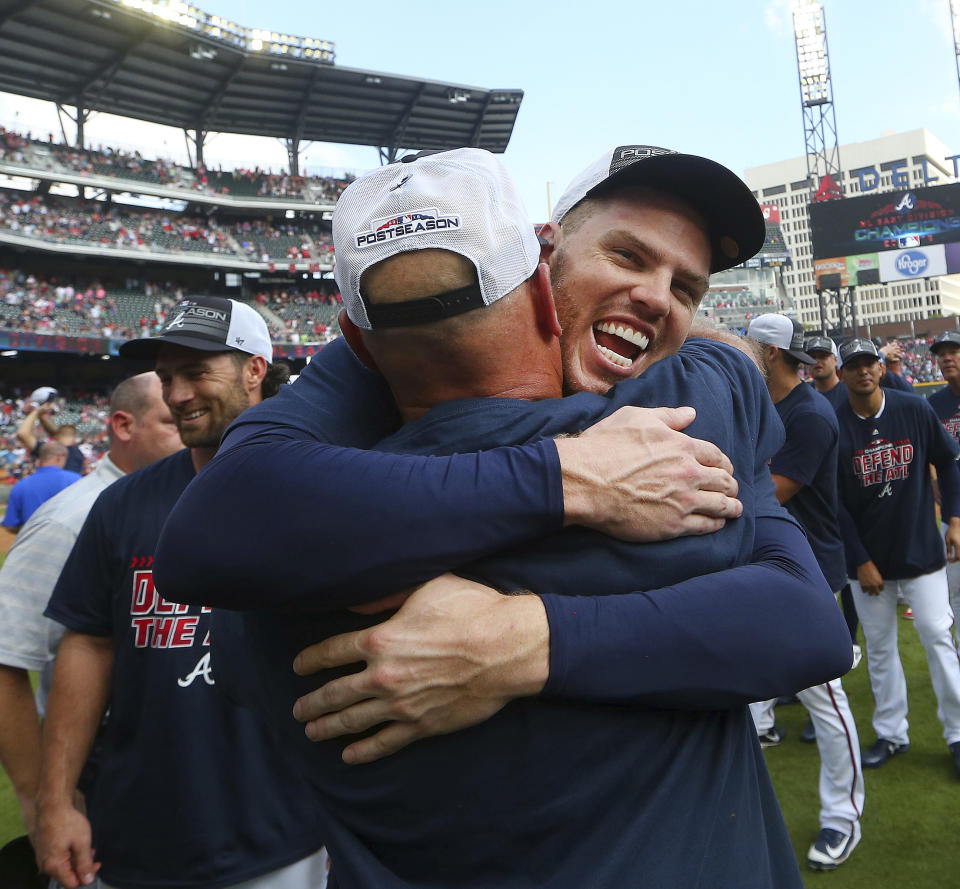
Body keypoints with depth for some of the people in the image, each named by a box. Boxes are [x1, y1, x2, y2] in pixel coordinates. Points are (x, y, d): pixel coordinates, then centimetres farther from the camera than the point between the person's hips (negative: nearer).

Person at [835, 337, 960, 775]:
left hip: (921, 549, 0)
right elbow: (835, 503, -5)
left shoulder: (915, 409, -4)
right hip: (868, 558, 0)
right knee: (879, 647, 9)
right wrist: (861, 562, -7)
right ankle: (891, 734, 23)